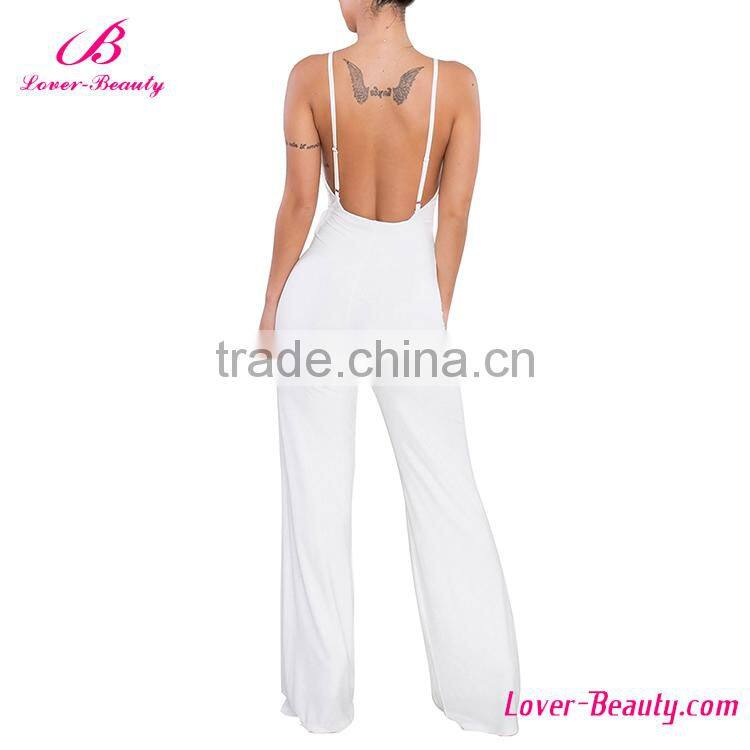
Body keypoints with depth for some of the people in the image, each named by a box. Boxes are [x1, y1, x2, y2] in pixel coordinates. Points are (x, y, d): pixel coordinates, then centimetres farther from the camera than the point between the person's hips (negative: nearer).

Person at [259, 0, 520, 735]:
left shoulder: (311, 75, -6)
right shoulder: (456, 82, -4)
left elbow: (298, 204, -4)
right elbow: (454, 215, -3)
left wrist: (272, 303, 7)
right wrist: (439, 315, 8)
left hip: (326, 283, 0)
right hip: (409, 287, 1)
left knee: (316, 488, 9)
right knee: (444, 486, 11)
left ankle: (321, 694, 24)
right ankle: (486, 691, 24)